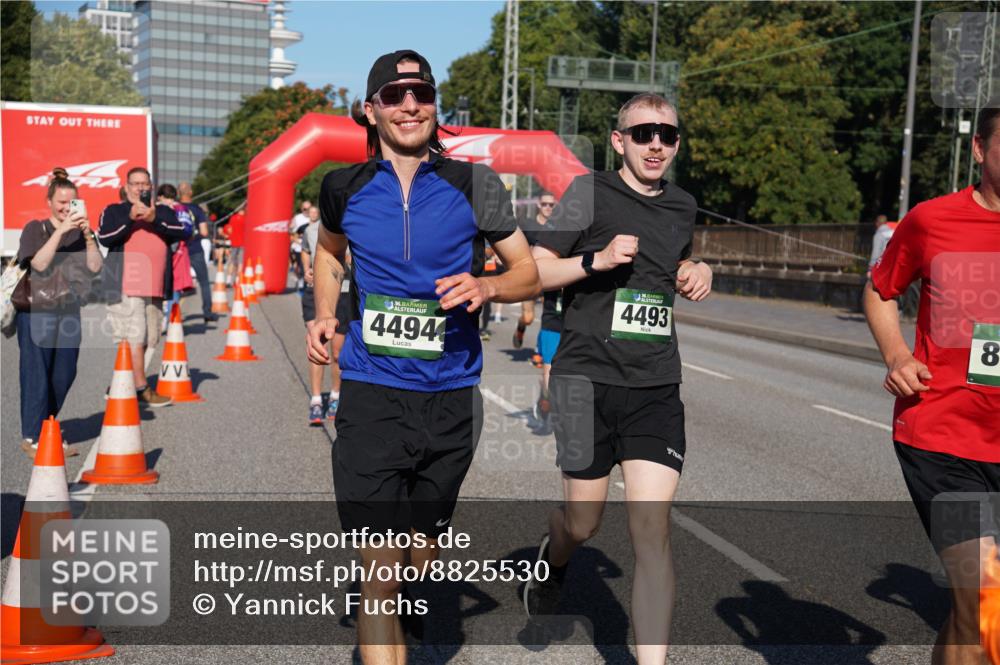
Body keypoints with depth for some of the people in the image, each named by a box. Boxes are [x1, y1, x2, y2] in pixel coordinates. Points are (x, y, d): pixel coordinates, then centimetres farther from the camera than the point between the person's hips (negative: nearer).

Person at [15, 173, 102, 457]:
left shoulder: (81, 231, 11)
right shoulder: (36, 228, 2)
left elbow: (95, 267, -2)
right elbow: (39, 263, -13)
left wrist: (88, 235, -14)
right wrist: (61, 231, -18)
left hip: (69, 312, 4)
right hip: (36, 312, -4)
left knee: (64, 376, 8)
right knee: (37, 373, -4)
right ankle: (32, 437, 3)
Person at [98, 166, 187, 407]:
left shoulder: (163, 212, 17)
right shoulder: (114, 211, 8)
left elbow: (181, 232, -1)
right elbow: (104, 238, -8)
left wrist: (155, 219, -14)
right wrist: (130, 218, -15)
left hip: (154, 288, 5)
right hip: (124, 288, -5)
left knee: (149, 341, 6)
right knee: (134, 338, -11)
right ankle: (142, 389, -8)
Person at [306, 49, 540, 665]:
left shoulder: (473, 185, -2)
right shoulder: (345, 188, 1)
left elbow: (532, 272, 4)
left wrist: (486, 287, -17)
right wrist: (325, 314, 8)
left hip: (450, 399, 1)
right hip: (372, 396, -1)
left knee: (422, 557, 20)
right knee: (380, 577, -7)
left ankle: (404, 612, 55)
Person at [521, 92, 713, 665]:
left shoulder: (683, 206, 13)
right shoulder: (591, 192, -2)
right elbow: (535, 271, -2)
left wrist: (696, 272, 11)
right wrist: (596, 259, -17)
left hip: (657, 387, 3)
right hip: (588, 379, -3)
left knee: (653, 530, -6)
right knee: (584, 521, 8)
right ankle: (553, 562, 45)